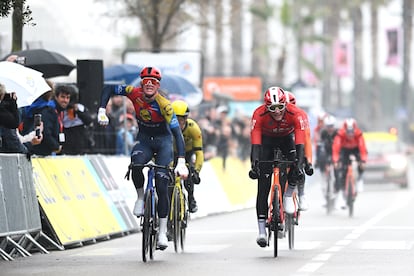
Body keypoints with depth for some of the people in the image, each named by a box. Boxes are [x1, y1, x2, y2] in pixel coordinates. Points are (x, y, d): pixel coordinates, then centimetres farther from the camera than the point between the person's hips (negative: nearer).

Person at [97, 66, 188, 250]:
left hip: (163, 140, -2)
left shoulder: (164, 105, -27)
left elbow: (177, 133, -31)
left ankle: (162, 231, -4)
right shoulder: (135, 93, -17)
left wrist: (181, 162, -40)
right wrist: (102, 111, -22)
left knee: (162, 187, -12)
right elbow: (108, 89, -7)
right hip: (144, 138, 2)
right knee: (136, 164, -33)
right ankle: (140, 197, -5)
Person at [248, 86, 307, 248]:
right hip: (267, 139, -1)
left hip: (287, 138, 1)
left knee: (296, 162, -32)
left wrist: (299, 166, -50)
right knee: (263, 185, -12)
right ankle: (262, 229, -11)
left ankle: (289, 193, -2)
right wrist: (254, 164, -50)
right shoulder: (259, 114, -33)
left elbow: (300, 143, -39)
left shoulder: (295, 113, -33)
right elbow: (255, 142, -38)